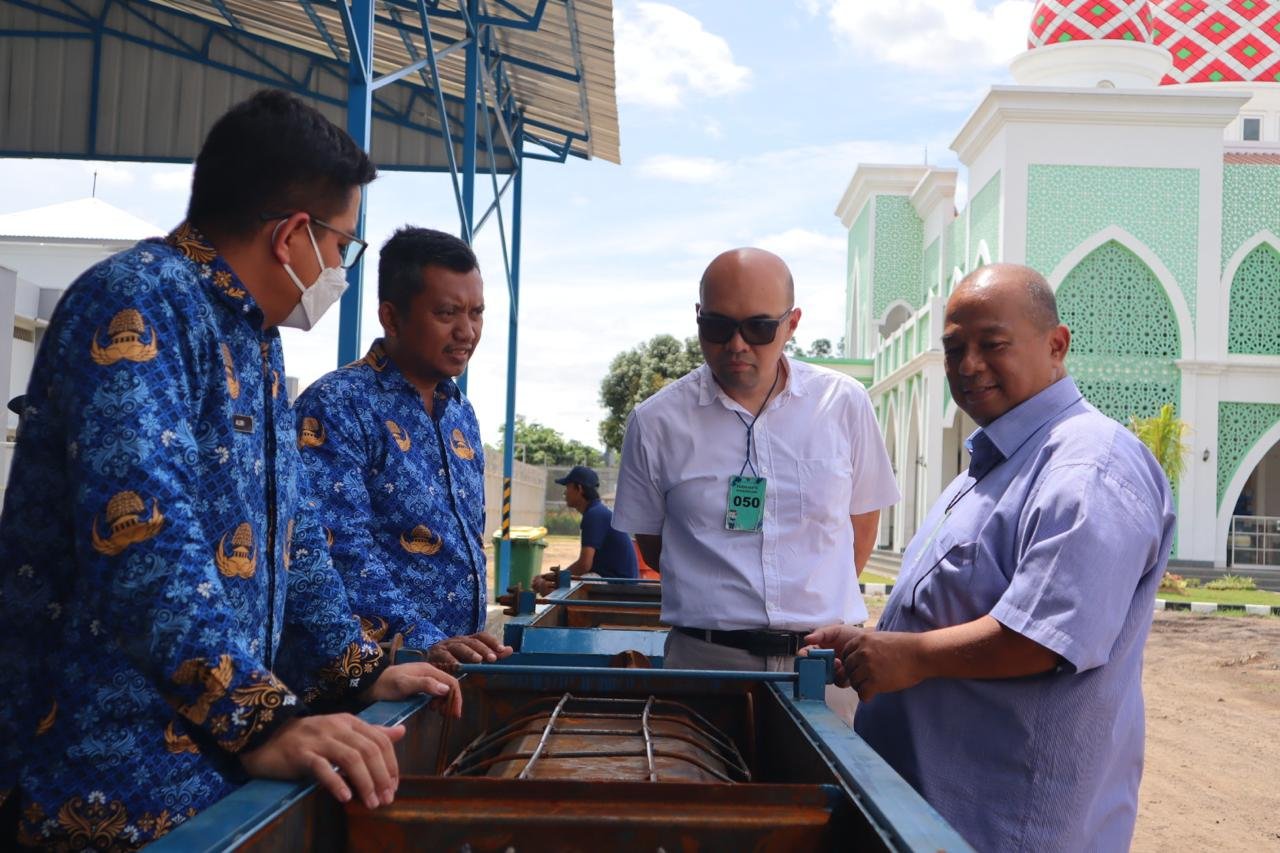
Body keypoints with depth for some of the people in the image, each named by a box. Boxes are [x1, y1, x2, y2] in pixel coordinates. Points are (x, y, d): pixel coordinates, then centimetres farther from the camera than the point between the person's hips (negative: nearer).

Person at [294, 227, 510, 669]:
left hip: (459, 664, 6)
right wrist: (424, 643, -26)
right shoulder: (336, 405, -10)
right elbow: (343, 550, -19)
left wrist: (474, 645, 13)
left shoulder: (462, 414, 13)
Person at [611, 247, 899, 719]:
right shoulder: (656, 421, -2)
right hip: (705, 657, -1)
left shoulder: (845, 404, 1)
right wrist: (723, 603, 10)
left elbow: (863, 520, 13)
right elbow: (652, 543, 9)